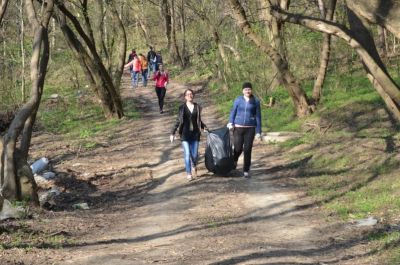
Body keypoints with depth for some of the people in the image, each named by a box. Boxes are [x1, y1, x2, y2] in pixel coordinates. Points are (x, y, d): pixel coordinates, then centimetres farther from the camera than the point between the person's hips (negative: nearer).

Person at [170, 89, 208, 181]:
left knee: (195, 154, 2)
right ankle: (188, 173, 6)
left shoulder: (197, 107, 6)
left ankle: (194, 166, 35)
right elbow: (178, 121, 5)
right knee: (187, 154, -7)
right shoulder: (182, 108, 1)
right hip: (185, 134, -2)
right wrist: (172, 133, 1)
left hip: (195, 133, 2)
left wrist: (204, 127, -1)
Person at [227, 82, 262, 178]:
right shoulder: (238, 100, 3)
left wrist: (258, 132, 1)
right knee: (238, 148, -3)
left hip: (250, 128, 0)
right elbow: (233, 112, 8)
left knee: (247, 150, 0)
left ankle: (246, 171, 12)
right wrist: (231, 123, -10)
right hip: (238, 127, 0)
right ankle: (234, 160, 32)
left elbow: (258, 117, 3)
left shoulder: (255, 101, 1)